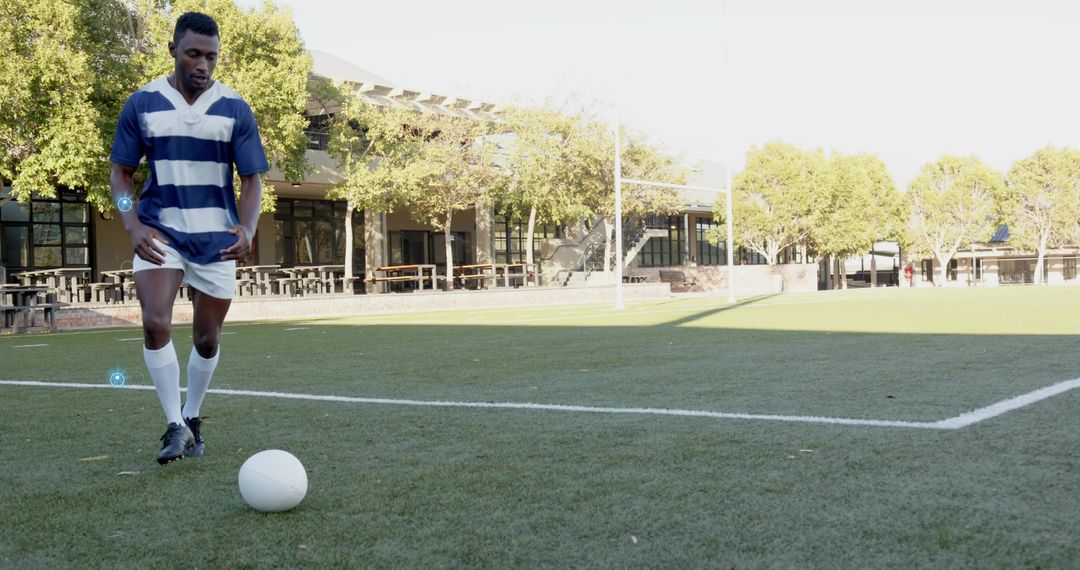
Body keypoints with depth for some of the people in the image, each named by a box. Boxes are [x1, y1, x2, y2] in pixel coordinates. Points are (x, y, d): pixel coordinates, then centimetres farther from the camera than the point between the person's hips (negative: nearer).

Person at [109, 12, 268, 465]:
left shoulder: (235, 109, -1)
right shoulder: (142, 104, 0)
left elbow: (251, 178, 0)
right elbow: (121, 173, 4)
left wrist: (247, 229, -18)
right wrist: (133, 225, -13)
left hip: (217, 238, 1)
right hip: (159, 232, -1)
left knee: (207, 340, 7)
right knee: (155, 323, -20)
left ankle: (192, 418, 29)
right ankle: (175, 426, -10)